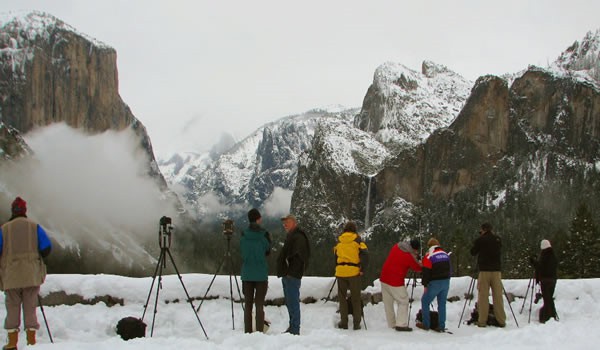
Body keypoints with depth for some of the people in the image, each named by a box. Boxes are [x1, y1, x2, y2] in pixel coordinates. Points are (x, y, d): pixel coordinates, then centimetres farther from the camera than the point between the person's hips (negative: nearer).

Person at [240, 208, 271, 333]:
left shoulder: (244, 235, -1)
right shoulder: (264, 234, -9)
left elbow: (242, 251, 9)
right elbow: (268, 251, 3)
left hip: (247, 274, 2)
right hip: (261, 274, -2)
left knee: (248, 304, 9)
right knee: (259, 305, 1)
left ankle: (248, 332, 9)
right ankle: (259, 332, -2)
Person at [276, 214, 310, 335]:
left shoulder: (298, 237, -12)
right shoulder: (291, 236, 21)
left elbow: (298, 256, -22)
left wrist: (291, 272, -23)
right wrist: (283, 271, 19)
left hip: (292, 275, -11)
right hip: (287, 275, 11)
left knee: (293, 302, -9)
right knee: (289, 302, 15)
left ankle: (294, 329, -7)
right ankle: (292, 328, 23)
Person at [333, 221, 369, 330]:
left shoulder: (339, 241, 9)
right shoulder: (357, 240, -1)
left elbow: (335, 255, 14)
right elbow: (365, 254, -11)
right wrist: (363, 269, -5)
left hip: (340, 272, 2)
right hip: (354, 272, -2)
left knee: (342, 297, 11)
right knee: (355, 298, 7)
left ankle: (344, 322, 10)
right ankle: (356, 323, 6)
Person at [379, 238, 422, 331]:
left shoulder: (396, 246, 5)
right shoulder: (410, 256, -15)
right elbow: (417, 268, -1)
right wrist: (420, 264, 21)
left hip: (384, 279, 7)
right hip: (396, 282, -7)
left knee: (388, 303, 11)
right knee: (403, 302, 3)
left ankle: (391, 325, 16)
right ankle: (401, 324, -5)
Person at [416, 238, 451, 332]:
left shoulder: (428, 256, -10)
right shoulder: (446, 255, 9)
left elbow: (426, 272, -11)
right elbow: (450, 269, 16)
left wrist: (425, 285, -4)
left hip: (435, 283, -6)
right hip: (446, 282, 6)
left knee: (425, 301, 9)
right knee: (442, 304, 11)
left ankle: (426, 324, 9)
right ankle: (441, 326, 9)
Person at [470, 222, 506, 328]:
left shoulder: (480, 239, -3)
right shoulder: (497, 239, 7)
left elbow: (472, 252, 9)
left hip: (484, 270, -3)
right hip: (496, 270, 3)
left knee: (483, 296, 0)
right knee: (498, 296, 4)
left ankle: (482, 321, -2)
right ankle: (501, 320, 3)